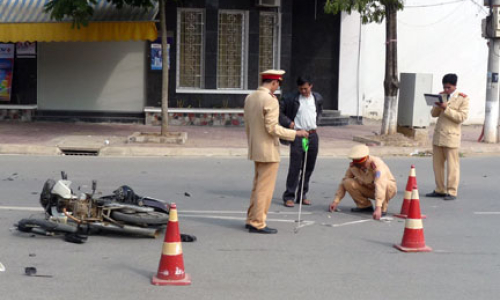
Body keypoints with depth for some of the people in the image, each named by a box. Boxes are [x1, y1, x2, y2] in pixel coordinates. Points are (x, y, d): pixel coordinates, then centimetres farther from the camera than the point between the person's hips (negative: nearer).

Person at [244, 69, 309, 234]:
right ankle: (257, 223, 2)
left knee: (257, 185, 19)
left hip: (255, 150, 9)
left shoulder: (250, 98, 8)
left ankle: (251, 219, 26)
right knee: (265, 188, -2)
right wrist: (295, 133, -15)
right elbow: (272, 128, -21)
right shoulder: (270, 100, -18)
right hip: (269, 150, -9)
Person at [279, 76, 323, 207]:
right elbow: (279, 110, -3)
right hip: (298, 135, -4)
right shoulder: (291, 98, -6)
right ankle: (289, 196, -1)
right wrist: (288, 122, -9)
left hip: (312, 135, 5)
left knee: (309, 167, 8)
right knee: (295, 167, -7)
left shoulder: (318, 98, 8)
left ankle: (302, 195, 19)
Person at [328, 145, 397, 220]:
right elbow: (343, 183, -8)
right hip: (369, 189, 4)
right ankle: (365, 206, -2)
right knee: (348, 183, -19)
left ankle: (383, 209, -13)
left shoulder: (377, 164, -34)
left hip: (389, 189, -4)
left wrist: (378, 208, -55)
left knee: (385, 184, -39)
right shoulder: (353, 166, -18)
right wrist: (335, 201, -20)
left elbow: (380, 186, -45)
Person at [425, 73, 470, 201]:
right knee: (437, 164, 8)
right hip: (438, 134, 6)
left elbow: (462, 117, -12)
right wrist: (438, 106, -9)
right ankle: (440, 190, 17)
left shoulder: (463, 98, -3)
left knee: (452, 165, -3)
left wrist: (446, 108, -19)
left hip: (451, 136, -6)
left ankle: (452, 192, 1)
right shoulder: (441, 96, 13)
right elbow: (434, 114, 12)